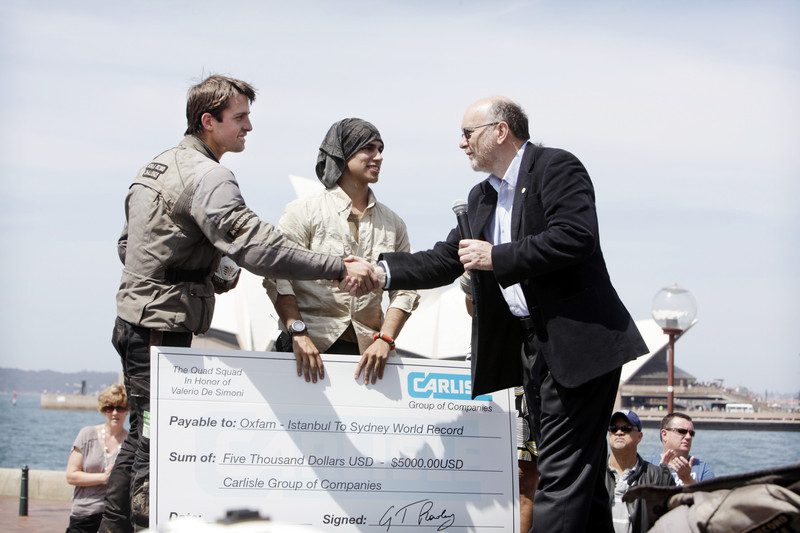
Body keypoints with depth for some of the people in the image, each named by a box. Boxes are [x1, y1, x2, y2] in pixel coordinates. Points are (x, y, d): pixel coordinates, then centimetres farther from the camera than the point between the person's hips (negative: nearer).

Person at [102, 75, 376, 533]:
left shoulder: (160, 166, 15)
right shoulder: (207, 177, -17)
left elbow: (127, 246, 22)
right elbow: (259, 248, -29)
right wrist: (340, 268, -29)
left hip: (134, 320, 10)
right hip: (162, 328, -10)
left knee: (142, 438, 17)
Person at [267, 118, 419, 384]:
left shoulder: (393, 224, 16)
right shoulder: (304, 211, 4)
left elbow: (404, 291, 10)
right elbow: (277, 278, -4)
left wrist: (384, 340, -6)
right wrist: (298, 333, -16)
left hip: (366, 354, 3)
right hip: (310, 348, -3)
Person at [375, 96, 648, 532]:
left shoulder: (556, 168, -8)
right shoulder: (482, 198, 19)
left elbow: (576, 237, -21)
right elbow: (446, 260, 19)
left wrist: (497, 258, -17)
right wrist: (384, 272, 4)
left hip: (576, 340, -9)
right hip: (532, 346, 9)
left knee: (563, 472, -12)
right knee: (581, 475, 11)